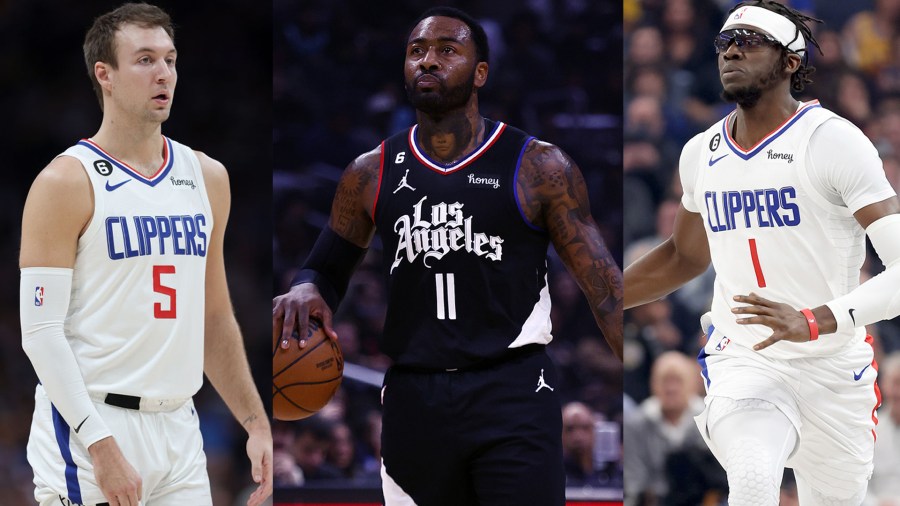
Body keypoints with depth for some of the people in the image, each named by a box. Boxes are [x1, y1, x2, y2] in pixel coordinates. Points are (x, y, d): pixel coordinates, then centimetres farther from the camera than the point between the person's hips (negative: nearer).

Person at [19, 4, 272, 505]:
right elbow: (41, 331, -12)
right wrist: (101, 446, -20)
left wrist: (255, 422, 14)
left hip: (179, 429, 6)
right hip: (91, 428, -6)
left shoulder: (206, 177, 13)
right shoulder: (67, 182, -7)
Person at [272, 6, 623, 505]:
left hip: (513, 395, -3)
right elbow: (326, 267, 20)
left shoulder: (538, 168, -1)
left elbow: (604, 286, 0)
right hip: (413, 402, 4)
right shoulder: (371, 174, 9)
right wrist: (306, 291, -6)